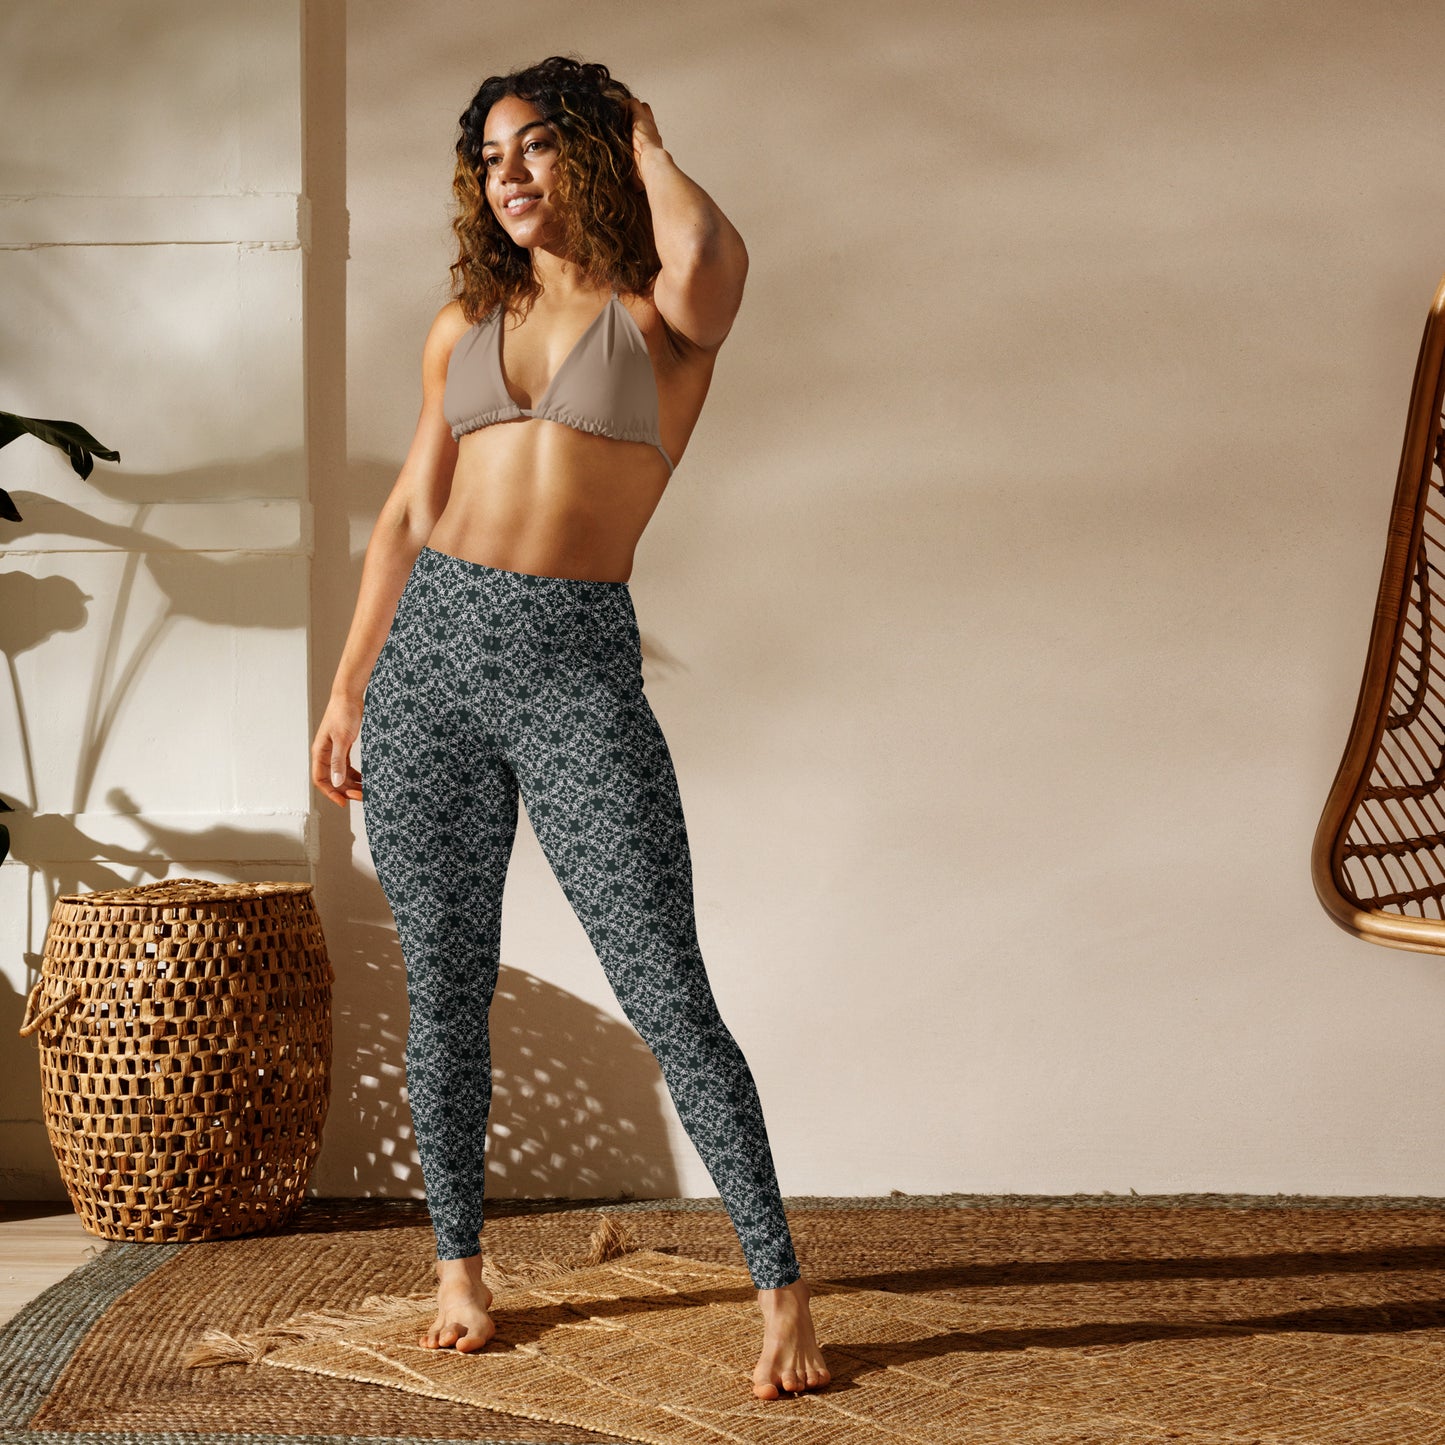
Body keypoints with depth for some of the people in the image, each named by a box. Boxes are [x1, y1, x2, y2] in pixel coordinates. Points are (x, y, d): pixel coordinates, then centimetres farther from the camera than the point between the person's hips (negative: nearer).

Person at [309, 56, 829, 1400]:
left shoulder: (666, 314, 3)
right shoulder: (465, 325, 16)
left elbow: (709, 254, -22)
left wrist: (648, 146, 0)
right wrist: (345, 692, 15)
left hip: (577, 670, -4)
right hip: (429, 650, 4)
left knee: (668, 999, -8)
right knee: (445, 993, 8)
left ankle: (781, 1292, -1)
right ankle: (458, 1265, 24)